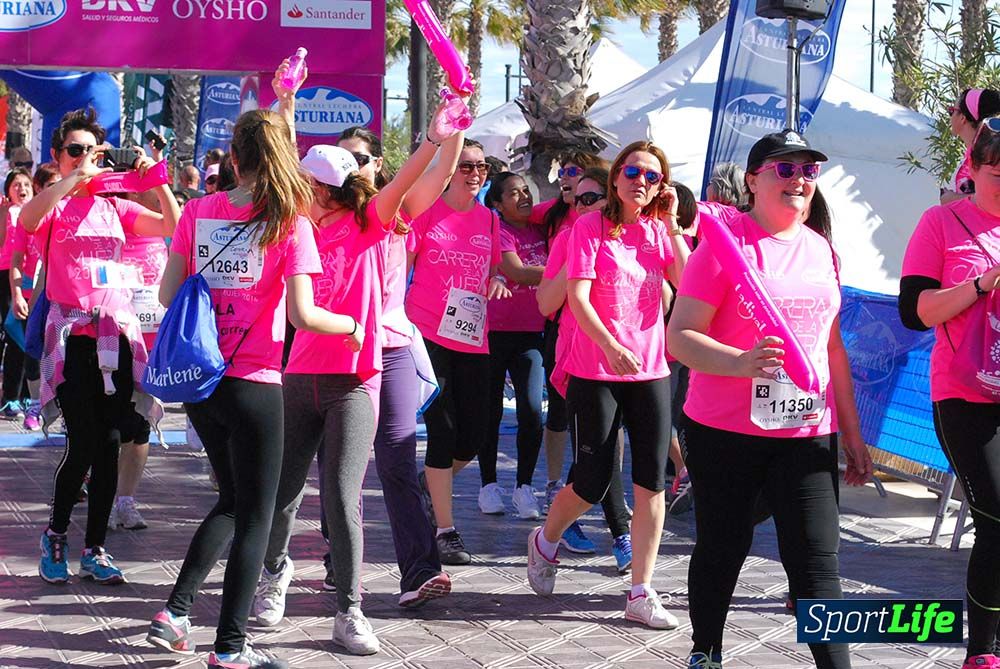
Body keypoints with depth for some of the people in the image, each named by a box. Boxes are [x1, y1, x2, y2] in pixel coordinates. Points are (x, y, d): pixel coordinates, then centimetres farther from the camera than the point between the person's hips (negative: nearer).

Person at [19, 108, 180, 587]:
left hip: (117, 334, 4)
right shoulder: (53, 207, 2)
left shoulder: (114, 207, 13)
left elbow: (173, 228, 4)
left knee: (109, 444, 4)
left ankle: (95, 548, 13)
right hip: (73, 336, -4)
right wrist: (76, 177, -24)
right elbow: (28, 220, -23)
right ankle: (55, 534, 12)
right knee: (83, 444, -10)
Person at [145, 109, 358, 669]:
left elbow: (168, 295, 2)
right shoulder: (291, 221, -10)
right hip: (254, 386, -5)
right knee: (255, 514, 8)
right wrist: (350, 324, 2)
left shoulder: (199, 211, 1)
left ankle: (176, 612, 17)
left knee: (233, 501, 23)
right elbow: (303, 315, -15)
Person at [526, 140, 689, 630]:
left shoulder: (659, 232, 9)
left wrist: (672, 226, -8)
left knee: (651, 481, -1)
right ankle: (545, 542, 29)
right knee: (592, 483, -2)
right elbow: (577, 296, -12)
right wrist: (610, 346, -23)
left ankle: (641, 595, 4)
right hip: (594, 370, -4)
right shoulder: (591, 227, -4)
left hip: (650, 370, 4)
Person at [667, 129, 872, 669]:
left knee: (816, 561, -2)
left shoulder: (820, 248, 11)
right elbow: (679, 337, -12)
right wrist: (741, 362, -30)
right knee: (723, 549, 10)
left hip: (807, 433, 4)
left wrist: (852, 433, 18)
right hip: (725, 434, -4)